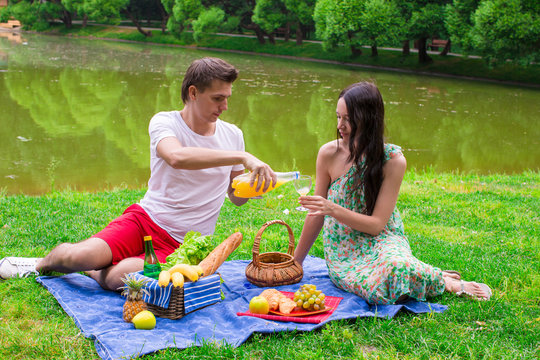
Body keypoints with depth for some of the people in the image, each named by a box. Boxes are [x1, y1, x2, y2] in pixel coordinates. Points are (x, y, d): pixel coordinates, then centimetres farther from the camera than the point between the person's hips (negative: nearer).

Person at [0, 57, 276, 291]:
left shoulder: (232, 135, 6)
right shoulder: (164, 123, -7)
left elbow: (236, 197, 14)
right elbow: (176, 157, -32)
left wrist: (255, 185, -10)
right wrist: (242, 157, -37)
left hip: (183, 246, 1)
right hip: (146, 217, -1)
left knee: (119, 277, -28)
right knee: (80, 255, -24)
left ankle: (91, 270, 7)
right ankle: (44, 263, 12)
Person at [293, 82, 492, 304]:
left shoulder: (392, 160, -10)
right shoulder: (329, 154, -6)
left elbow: (377, 224, -12)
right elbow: (317, 213, 6)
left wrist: (334, 209, -26)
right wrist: (295, 262, 11)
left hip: (381, 242, -1)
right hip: (343, 254, 1)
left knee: (395, 266, -39)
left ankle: (444, 282, -6)